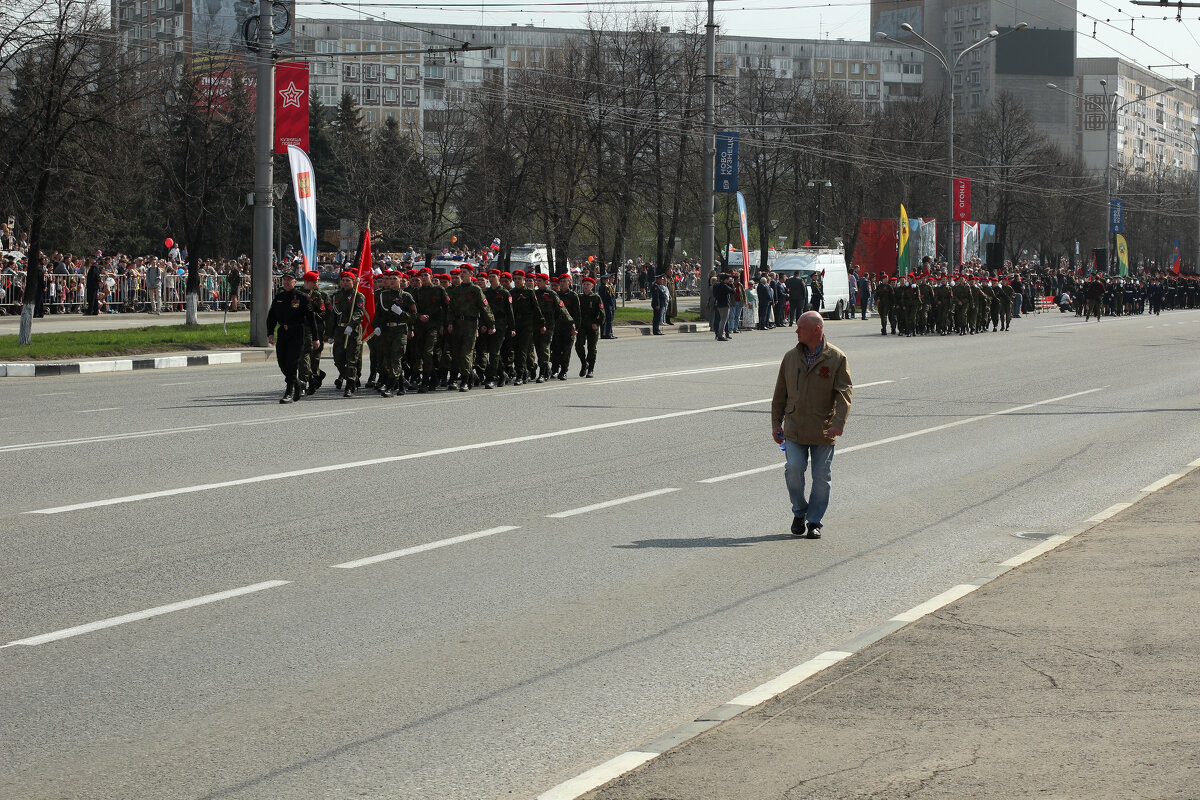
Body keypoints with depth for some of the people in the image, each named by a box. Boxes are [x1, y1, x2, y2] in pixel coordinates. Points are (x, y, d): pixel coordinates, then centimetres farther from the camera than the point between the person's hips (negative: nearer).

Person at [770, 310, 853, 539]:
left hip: (824, 432, -2)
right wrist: (776, 423, 11)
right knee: (793, 470, -10)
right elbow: (780, 393, 14)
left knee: (821, 478, 2)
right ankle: (800, 513, 12)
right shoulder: (791, 357, 7)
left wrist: (838, 424, -17)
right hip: (795, 430, 2)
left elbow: (845, 392, -6)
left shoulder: (836, 358, -3)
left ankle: (814, 522, 14)